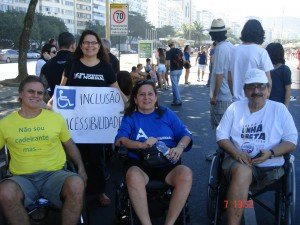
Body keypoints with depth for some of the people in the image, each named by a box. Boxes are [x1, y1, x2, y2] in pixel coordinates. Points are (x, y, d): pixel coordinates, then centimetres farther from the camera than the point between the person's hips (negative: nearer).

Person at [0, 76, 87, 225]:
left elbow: (70, 146, 19)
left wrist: (81, 168, 6)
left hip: (55, 174, 0)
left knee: (77, 184, -33)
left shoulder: (56, 118, 10)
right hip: (22, 178, 0)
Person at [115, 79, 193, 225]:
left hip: (167, 163, 2)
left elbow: (185, 134, 11)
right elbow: (119, 140, -2)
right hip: (140, 164, -1)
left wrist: (180, 147, -12)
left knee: (186, 174, -30)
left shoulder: (167, 114, 20)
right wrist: (141, 145, -21)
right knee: (133, 176, -36)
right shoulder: (130, 118, 15)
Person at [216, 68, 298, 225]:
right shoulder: (235, 108, 11)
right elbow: (221, 135, 8)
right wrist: (236, 153, -11)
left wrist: (270, 153, -15)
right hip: (238, 162, 0)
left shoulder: (279, 109, 8)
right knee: (243, 171, -34)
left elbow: (291, 141, 4)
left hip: (270, 166, 0)